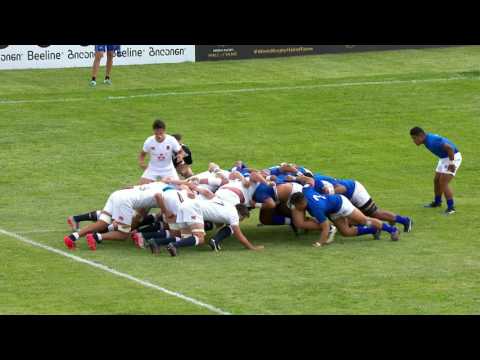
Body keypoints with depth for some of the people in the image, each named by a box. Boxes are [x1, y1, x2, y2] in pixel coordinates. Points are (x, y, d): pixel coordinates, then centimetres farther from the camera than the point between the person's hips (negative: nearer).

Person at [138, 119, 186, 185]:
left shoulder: (171, 140, -19)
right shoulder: (149, 141, -16)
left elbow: (181, 152, -7)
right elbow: (142, 154, 1)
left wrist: (180, 155, -31)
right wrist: (141, 163, -19)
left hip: (168, 169, 0)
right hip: (153, 169, 0)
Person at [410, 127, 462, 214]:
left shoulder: (432, 142, -30)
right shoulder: (427, 139, 2)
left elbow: (449, 148, -37)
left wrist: (451, 163, -27)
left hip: (453, 157, -10)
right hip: (444, 158, 10)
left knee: (443, 183, -15)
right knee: (436, 181, 18)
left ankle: (451, 207, -7)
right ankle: (437, 202, 38)